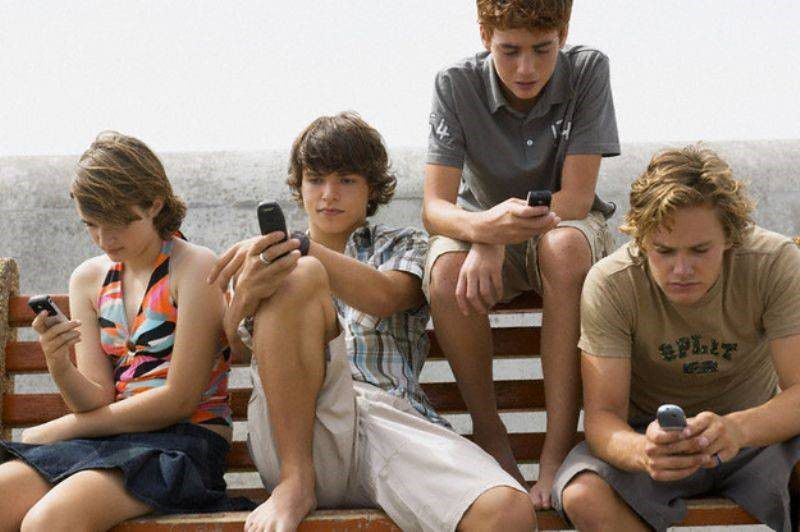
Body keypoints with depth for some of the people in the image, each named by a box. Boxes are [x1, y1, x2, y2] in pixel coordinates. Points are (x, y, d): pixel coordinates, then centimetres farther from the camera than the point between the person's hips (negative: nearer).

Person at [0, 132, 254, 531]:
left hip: (185, 442, -6)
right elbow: (99, 402, 8)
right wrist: (59, 366, -17)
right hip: (106, 444, 6)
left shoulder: (195, 268, -5)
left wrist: (55, 431, -1)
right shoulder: (88, 280, 13)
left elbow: (179, 400, -9)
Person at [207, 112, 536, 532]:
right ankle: (296, 481, -23)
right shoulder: (274, 257, 28)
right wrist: (249, 290, -19)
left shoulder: (403, 246, 26)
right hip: (297, 426, 1)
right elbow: (234, 335, 6)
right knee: (301, 277, -26)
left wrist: (302, 249, -17)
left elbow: (385, 297, -1)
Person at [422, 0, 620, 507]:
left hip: (566, 226, -1)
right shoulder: (457, 84, -15)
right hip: (482, 229, 1)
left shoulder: (588, 70, -16)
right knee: (445, 272, -34)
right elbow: (435, 207, -20)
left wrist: (498, 242, -32)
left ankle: (560, 446, -34)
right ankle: (488, 428, -12)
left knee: (563, 247, -38)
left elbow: (576, 198, -19)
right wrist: (483, 226, -43)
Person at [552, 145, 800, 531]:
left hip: (758, 432, 0)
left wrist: (737, 428, -46)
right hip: (654, 436, 1)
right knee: (583, 497, -32)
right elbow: (602, 414, -22)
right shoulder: (609, 285, -20)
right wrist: (641, 451, -48)